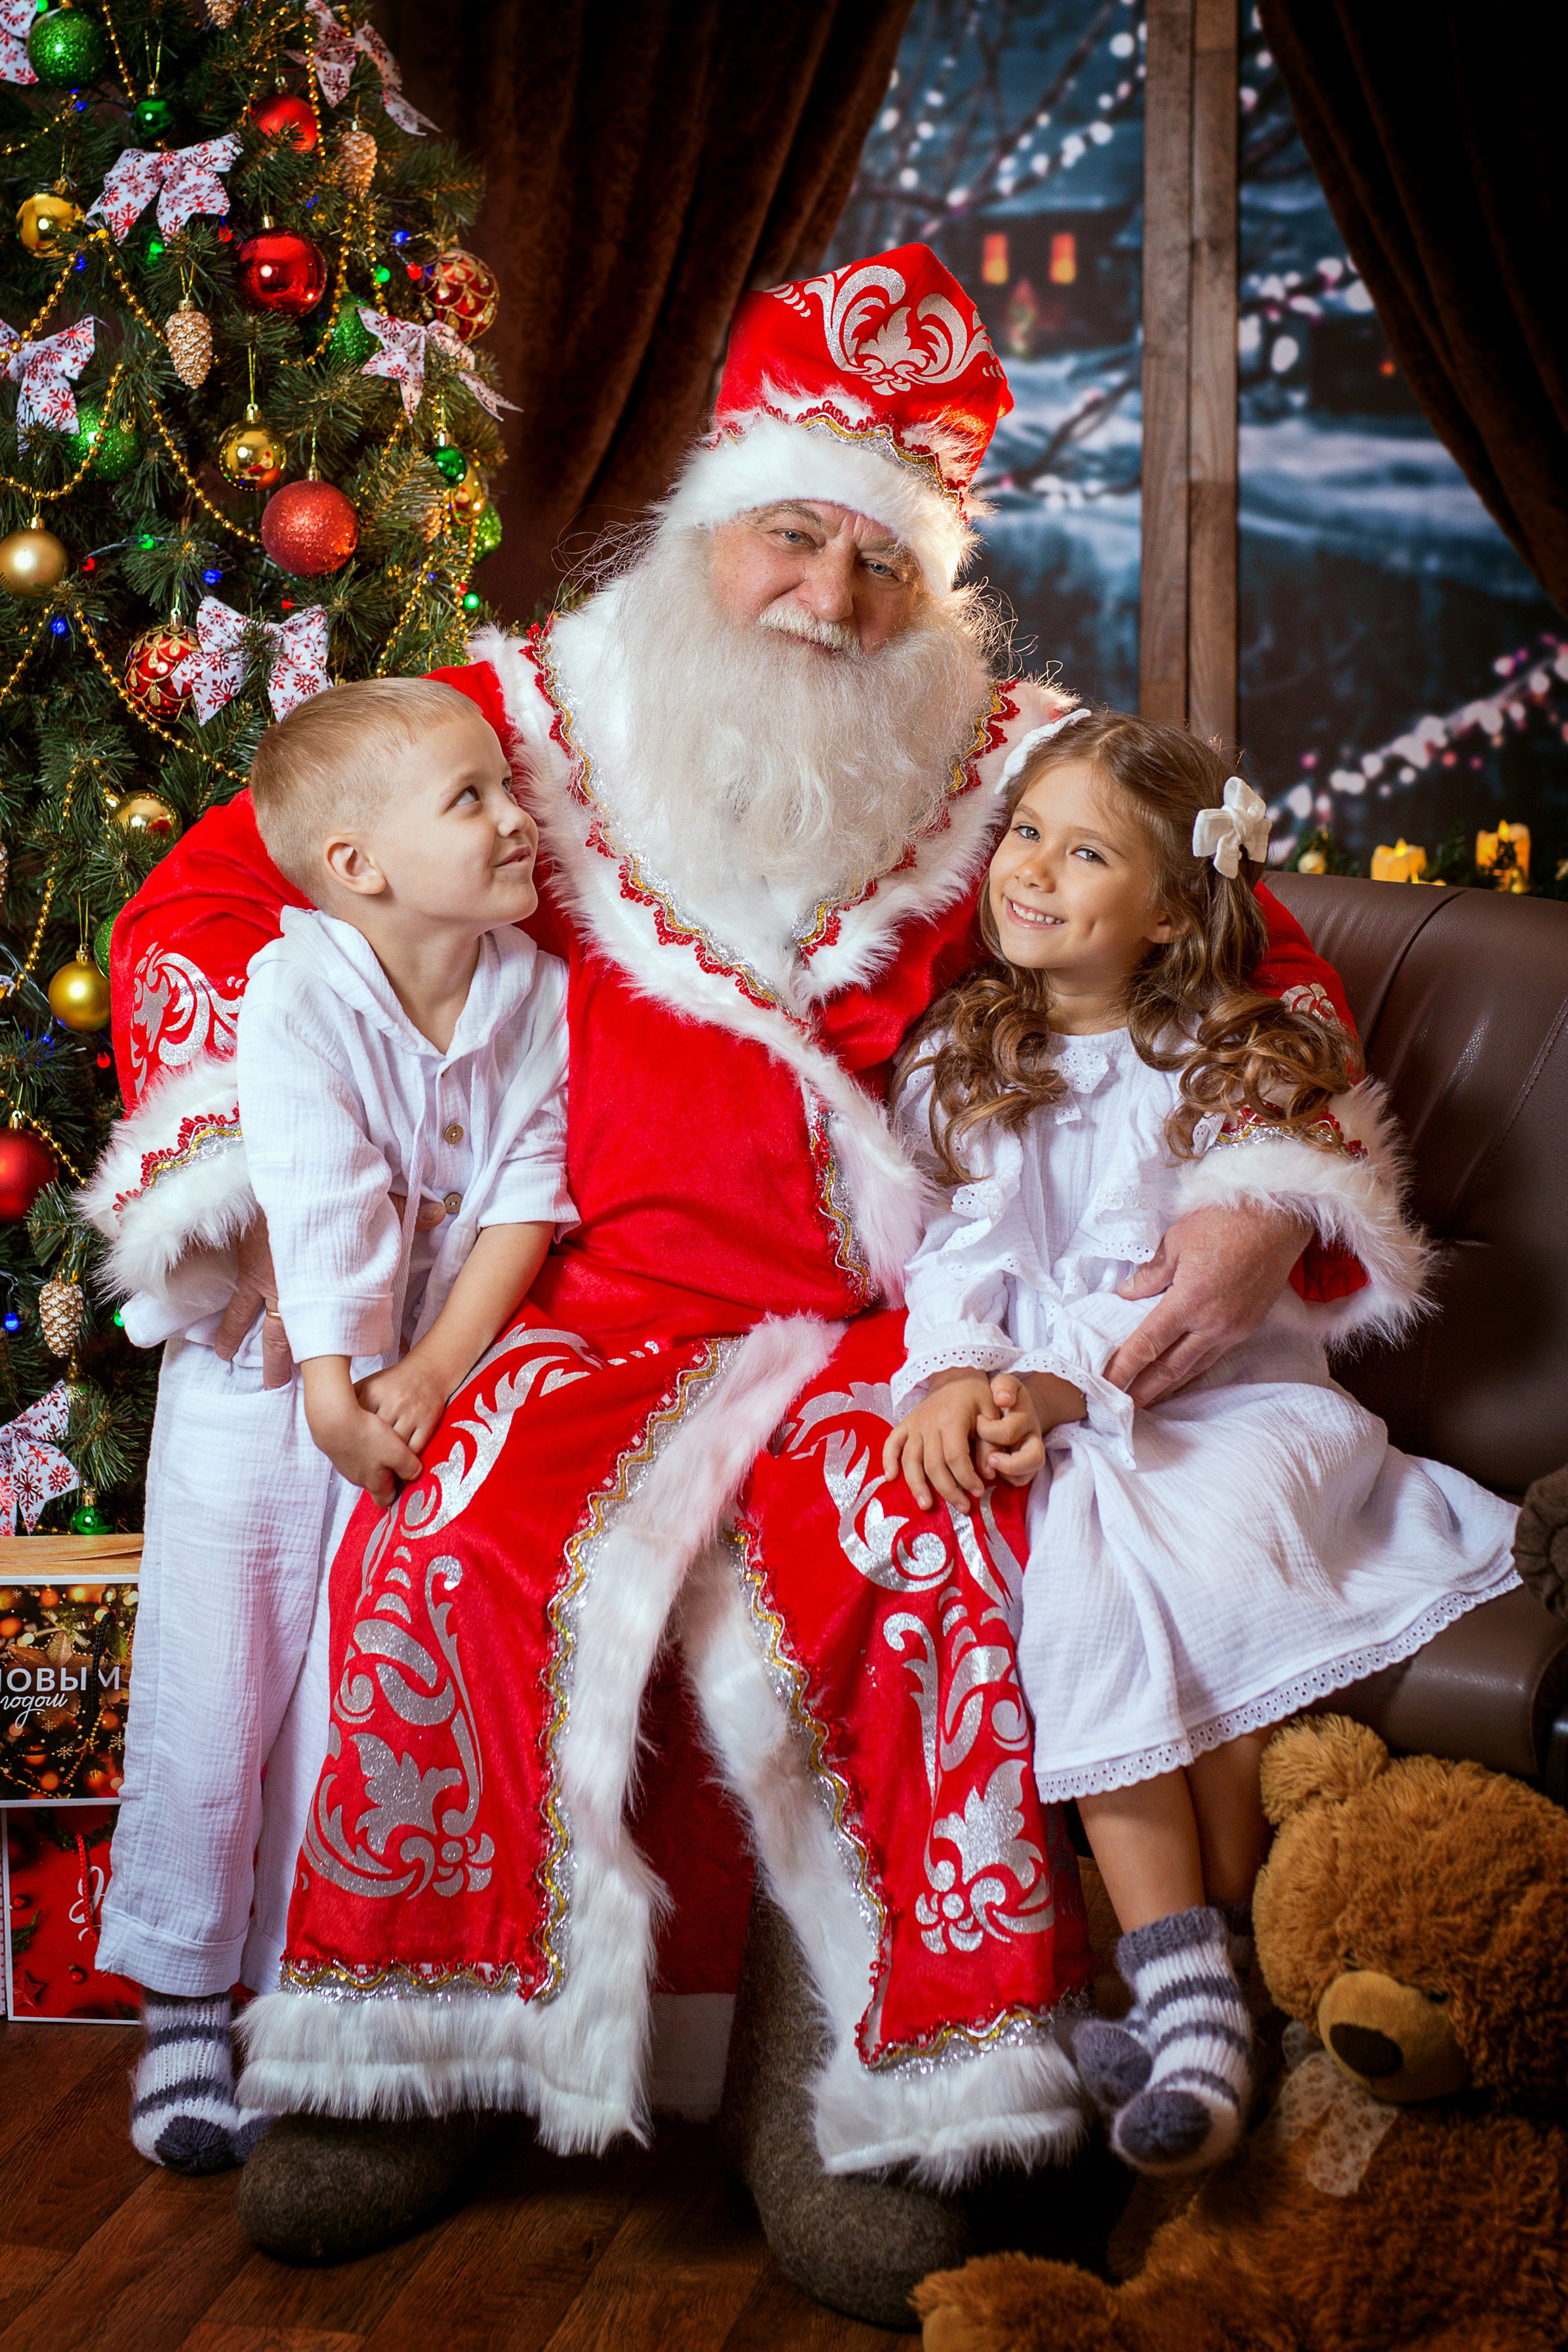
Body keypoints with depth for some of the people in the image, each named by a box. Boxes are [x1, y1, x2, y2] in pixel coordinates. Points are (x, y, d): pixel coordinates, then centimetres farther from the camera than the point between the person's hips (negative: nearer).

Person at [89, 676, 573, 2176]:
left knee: (355, 1699, 5)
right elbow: (317, 1205, -27)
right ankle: (181, 1997, 18)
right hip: (262, 1380, -3)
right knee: (213, 1687, 3)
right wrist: (332, 1385, -34)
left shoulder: (535, 994, -5)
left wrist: (431, 1372, -18)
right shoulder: (295, 994, -18)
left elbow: (529, 1198, -8)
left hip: (422, 1385, 3)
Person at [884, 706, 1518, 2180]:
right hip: (1060, 1435, 2)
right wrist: (953, 1375, -17)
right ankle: (1189, 1989, -32)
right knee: (1081, 1577, -31)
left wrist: (1062, 1382, -22)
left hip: (1232, 1396, -1)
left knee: (1207, 1561, -33)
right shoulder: (959, 1059, 17)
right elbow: (957, 1246, 6)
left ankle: (1219, 1942, -18)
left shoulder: (1240, 1066, 6)